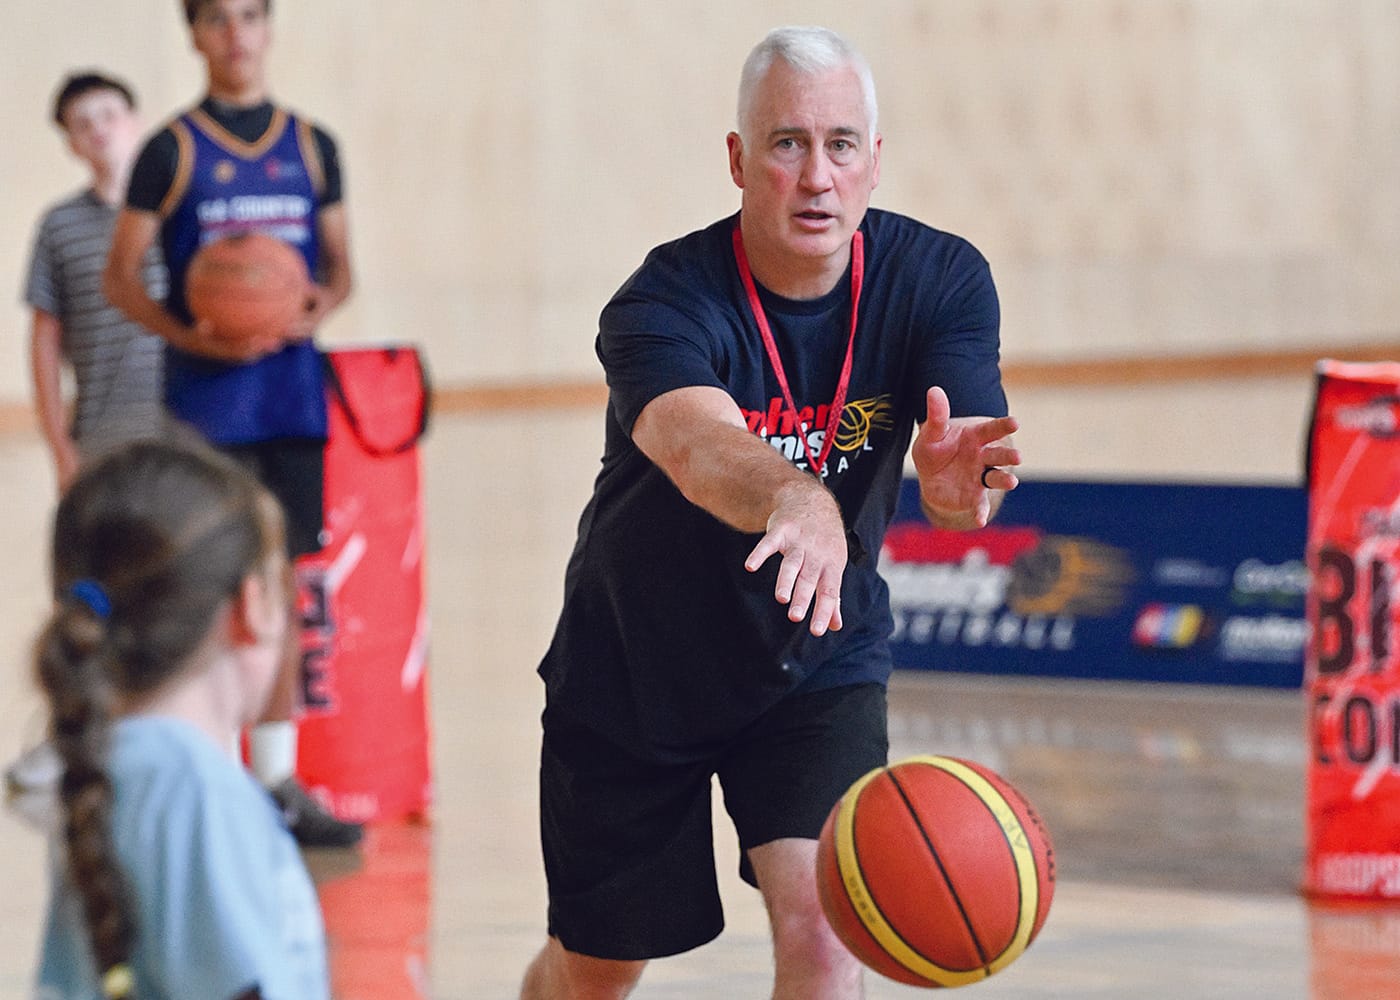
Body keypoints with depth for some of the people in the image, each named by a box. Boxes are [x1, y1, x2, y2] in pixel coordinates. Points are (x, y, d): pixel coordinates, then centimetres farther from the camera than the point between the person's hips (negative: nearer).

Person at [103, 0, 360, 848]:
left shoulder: (311, 147, 10)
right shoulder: (173, 152, -1)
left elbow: (340, 265, 16)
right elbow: (122, 277, 0)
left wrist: (323, 303, -7)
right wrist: (194, 338, -16)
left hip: (292, 394, 4)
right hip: (207, 399, -4)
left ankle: (278, 775, 13)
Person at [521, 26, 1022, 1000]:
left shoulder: (940, 280, -16)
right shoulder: (662, 305, -26)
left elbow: (961, 487, -29)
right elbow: (696, 446, -48)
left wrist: (956, 479, -55)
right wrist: (799, 500, -70)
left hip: (819, 665, 1)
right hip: (633, 673, -1)